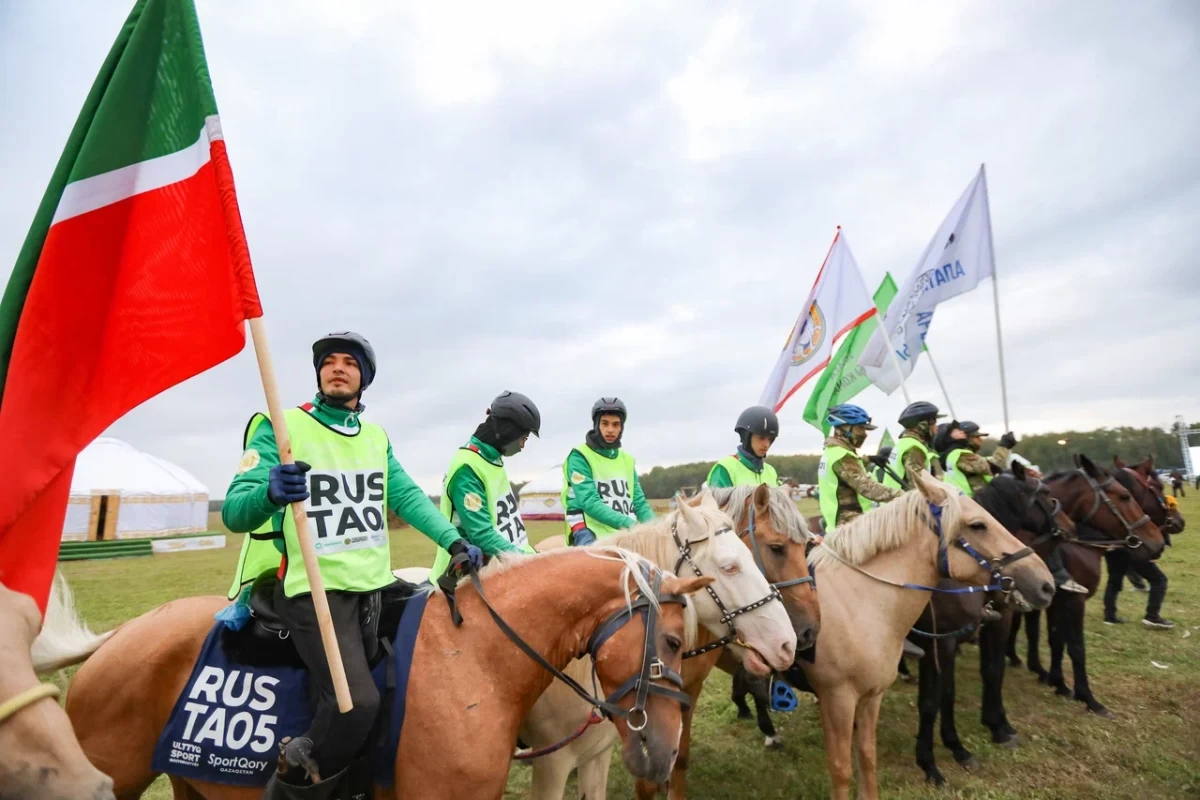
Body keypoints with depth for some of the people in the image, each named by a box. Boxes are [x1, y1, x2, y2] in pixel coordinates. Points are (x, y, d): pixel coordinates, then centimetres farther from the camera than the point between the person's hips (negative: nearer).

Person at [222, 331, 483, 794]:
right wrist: (271, 493, -38)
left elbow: (407, 496, 5)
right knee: (357, 702, -22)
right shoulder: (281, 427, -7)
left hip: (376, 585, 7)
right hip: (315, 589, -7)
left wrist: (454, 541, -10)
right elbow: (234, 512, -15)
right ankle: (287, 788, 6)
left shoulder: (376, 437, 11)